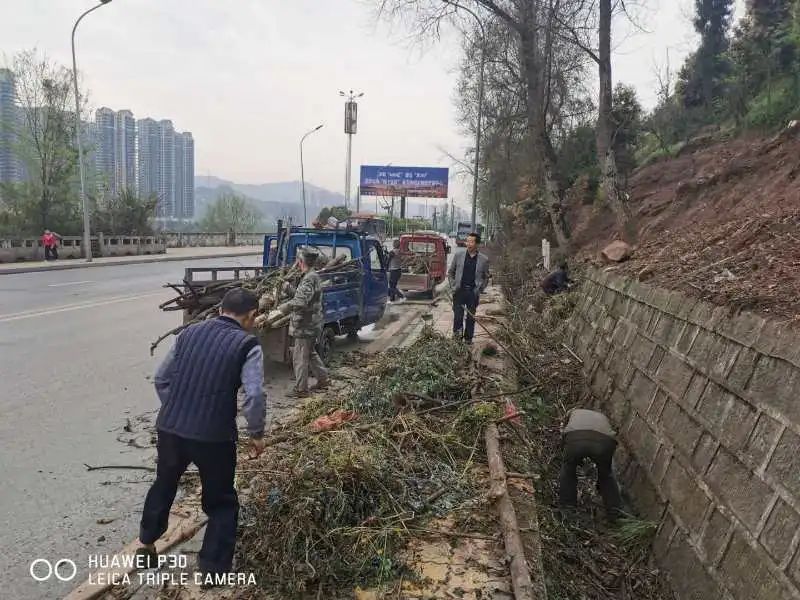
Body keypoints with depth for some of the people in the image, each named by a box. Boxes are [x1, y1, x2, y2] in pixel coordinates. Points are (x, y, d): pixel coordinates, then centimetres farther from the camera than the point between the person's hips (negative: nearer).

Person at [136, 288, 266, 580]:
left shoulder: (189, 332, 8)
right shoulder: (247, 345, -8)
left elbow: (161, 378, 13)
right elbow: (254, 396, -16)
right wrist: (256, 433, -1)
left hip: (169, 427, 5)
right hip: (213, 435, -5)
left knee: (164, 485, 29)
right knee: (221, 501, 16)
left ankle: (146, 544, 47)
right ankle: (214, 567, 21)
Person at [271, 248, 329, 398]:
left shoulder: (309, 279, -22)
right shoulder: (314, 276, 11)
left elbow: (301, 301, -35)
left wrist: (280, 310, -35)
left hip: (305, 326, -10)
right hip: (311, 324, 10)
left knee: (300, 357, -1)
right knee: (311, 353, 23)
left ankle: (301, 389, 8)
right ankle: (323, 379, 32)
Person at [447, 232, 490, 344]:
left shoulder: (484, 259, 1)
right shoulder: (459, 256, 3)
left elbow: (486, 277, 10)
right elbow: (450, 272, 12)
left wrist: (479, 289, -1)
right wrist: (453, 285, 1)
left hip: (473, 292, 0)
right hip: (459, 291, 0)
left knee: (471, 317, 8)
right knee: (458, 315, -5)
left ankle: (468, 339, 19)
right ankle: (457, 331, 13)